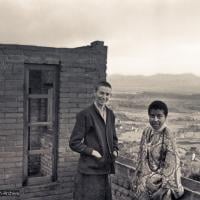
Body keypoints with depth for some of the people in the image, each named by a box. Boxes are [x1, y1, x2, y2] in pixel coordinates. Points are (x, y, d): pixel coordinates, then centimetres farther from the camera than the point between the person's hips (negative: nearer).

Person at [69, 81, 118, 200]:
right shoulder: (85, 114, -9)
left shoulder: (110, 114, 12)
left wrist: (115, 151, 4)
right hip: (90, 170, -6)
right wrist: (92, 152, -17)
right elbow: (74, 143, -10)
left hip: (106, 169, 7)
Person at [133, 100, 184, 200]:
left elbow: (171, 162, -15)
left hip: (162, 173, -5)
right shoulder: (147, 132, -2)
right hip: (149, 171, 5)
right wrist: (141, 174, 4)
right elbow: (142, 154, 6)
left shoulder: (168, 135, -18)